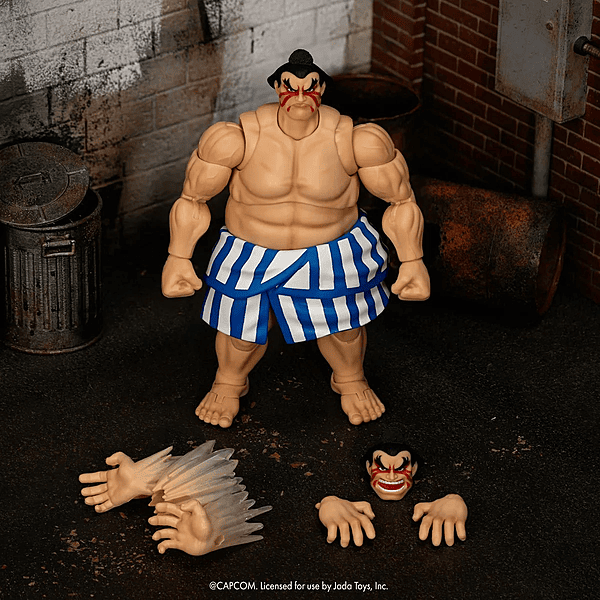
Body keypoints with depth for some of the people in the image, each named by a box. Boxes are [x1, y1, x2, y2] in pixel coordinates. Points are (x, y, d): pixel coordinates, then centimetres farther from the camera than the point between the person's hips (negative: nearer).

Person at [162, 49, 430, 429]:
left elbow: (402, 201, -10)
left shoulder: (356, 141, -24)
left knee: (341, 324, 19)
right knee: (242, 327, 15)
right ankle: (229, 384, 50)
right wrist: (179, 259, -9)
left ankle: (350, 381, 53)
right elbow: (192, 199, -11)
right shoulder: (240, 139, -25)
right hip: (253, 252, -1)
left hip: (332, 252, 1)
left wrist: (412, 262, -9)